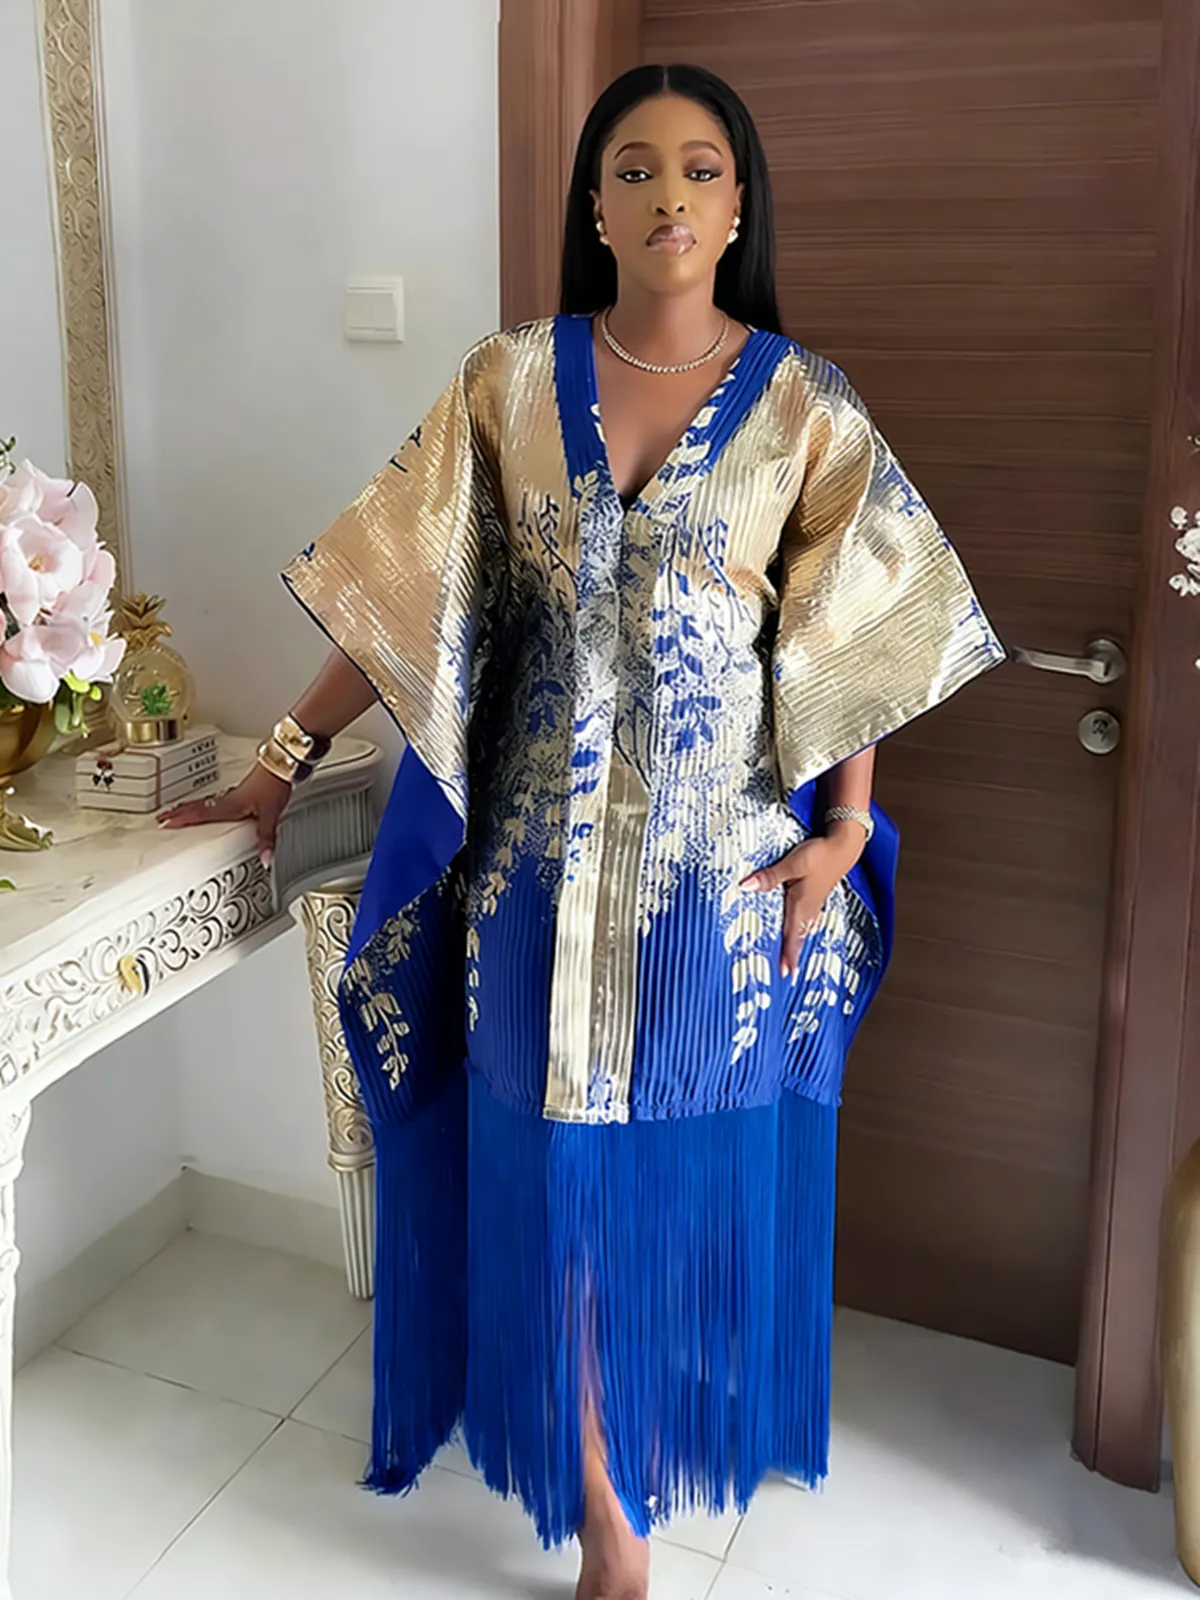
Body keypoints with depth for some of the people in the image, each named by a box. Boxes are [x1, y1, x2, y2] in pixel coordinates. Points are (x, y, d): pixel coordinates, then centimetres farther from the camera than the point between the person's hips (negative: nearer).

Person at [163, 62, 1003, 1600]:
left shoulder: (804, 404, -2)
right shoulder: (509, 383, -1)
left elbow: (856, 632, 2)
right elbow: (401, 593, 1)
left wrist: (842, 829, -4)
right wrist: (280, 765, 0)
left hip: (729, 853, 0)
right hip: (546, 848, 1)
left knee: (702, 1155, 14)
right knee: (562, 1162, 5)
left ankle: (679, 1412, 43)